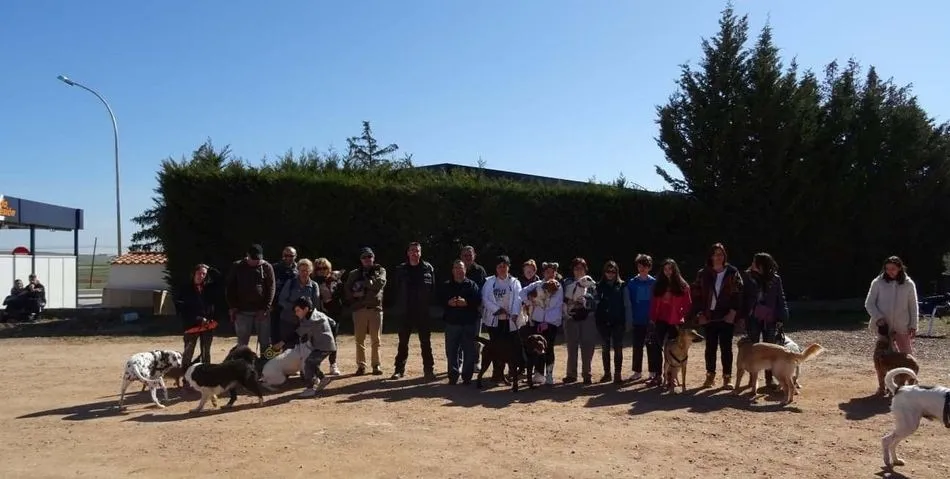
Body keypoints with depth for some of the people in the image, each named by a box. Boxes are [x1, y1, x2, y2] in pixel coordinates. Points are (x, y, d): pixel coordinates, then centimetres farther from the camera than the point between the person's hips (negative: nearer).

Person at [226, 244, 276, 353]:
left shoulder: (267, 267, 0)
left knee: (265, 342, 3)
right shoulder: (237, 267, 3)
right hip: (242, 311, 1)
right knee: (242, 343, 6)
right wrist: (232, 307, -4)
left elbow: (271, 289, -3)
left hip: (262, 311, 0)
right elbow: (230, 288, 5)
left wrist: (266, 309, -12)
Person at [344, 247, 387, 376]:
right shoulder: (354, 274, 12)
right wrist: (355, 294, -12)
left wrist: (364, 282, -9)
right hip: (359, 308, 1)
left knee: (375, 339, 3)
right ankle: (361, 365, 10)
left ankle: (376, 365, 11)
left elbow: (380, 283, -10)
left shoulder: (380, 270, 10)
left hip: (375, 308, -1)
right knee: (359, 339, 2)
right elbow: (346, 291, 7)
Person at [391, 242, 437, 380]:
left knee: (426, 342, 5)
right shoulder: (401, 270, 3)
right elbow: (397, 289, 6)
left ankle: (429, 370, 12)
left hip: (423, 312, -1)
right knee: (403, 342, 8)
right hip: (406, 312, 2)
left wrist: (430, 305, -7)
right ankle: (399, 369, 17)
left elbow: (433, 288, -1)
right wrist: (400, 305, -1)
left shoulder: (428, 268, -2)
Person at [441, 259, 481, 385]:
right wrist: (449, 302, -15)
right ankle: (453, 376, 12)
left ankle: (467, 376, 10)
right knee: (451, 351, 3)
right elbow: (440, 300, 3)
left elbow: (478, 300, -5)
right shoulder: (446, 285, 10)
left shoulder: (472, 284, 5)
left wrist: (466, 302, -19)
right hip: (452, 322, 1)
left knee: (469, 351, 1)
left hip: (469, 323, -1)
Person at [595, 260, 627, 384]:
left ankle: (618, 374, 4)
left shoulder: (622, 286, 2)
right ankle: (607, 373, 17)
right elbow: (596, 303, 7)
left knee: (618, 348, 0)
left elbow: (626, 304, 0)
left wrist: (625, 322, -7)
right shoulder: (600, 286, 7)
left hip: (617, 321, -2)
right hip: (603, 321, 2)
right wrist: (597, 319, -2)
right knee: (605, 348, 8)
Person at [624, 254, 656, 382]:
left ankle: (653, 371, 13)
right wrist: (629, 321, 0)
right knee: (637, 346, 6)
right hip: (637, 320, 1)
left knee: (651, 346, 5)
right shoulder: (632, 283, 2)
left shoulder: (654, 283, 0)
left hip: (651, 320, -1)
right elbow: (628, 303, 3)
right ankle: (637, 371, 15)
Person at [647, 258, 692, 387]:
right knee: (656, 347, -5)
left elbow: (688, 304, 1)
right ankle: (657, 375, -2)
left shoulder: (682, 286, 0)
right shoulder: (659, 285, 8)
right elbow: (654, 303, 7)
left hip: (675, 322, -2)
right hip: (661, 320, 2)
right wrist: (652, 318, 0)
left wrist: (681, 316, -8)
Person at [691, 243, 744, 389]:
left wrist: (733, 312, -12)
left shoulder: (732, 273, 0)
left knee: (726, 347, 1)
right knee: (710, 347, 9)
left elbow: (738, 293, -4)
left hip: (726, 316, -2)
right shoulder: (703, 274, 4)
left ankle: (727, 377, 8)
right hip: (708, 317, 2)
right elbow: (696, 295, 4)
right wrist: (699, 313, -3)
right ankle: (710, 376, 19)